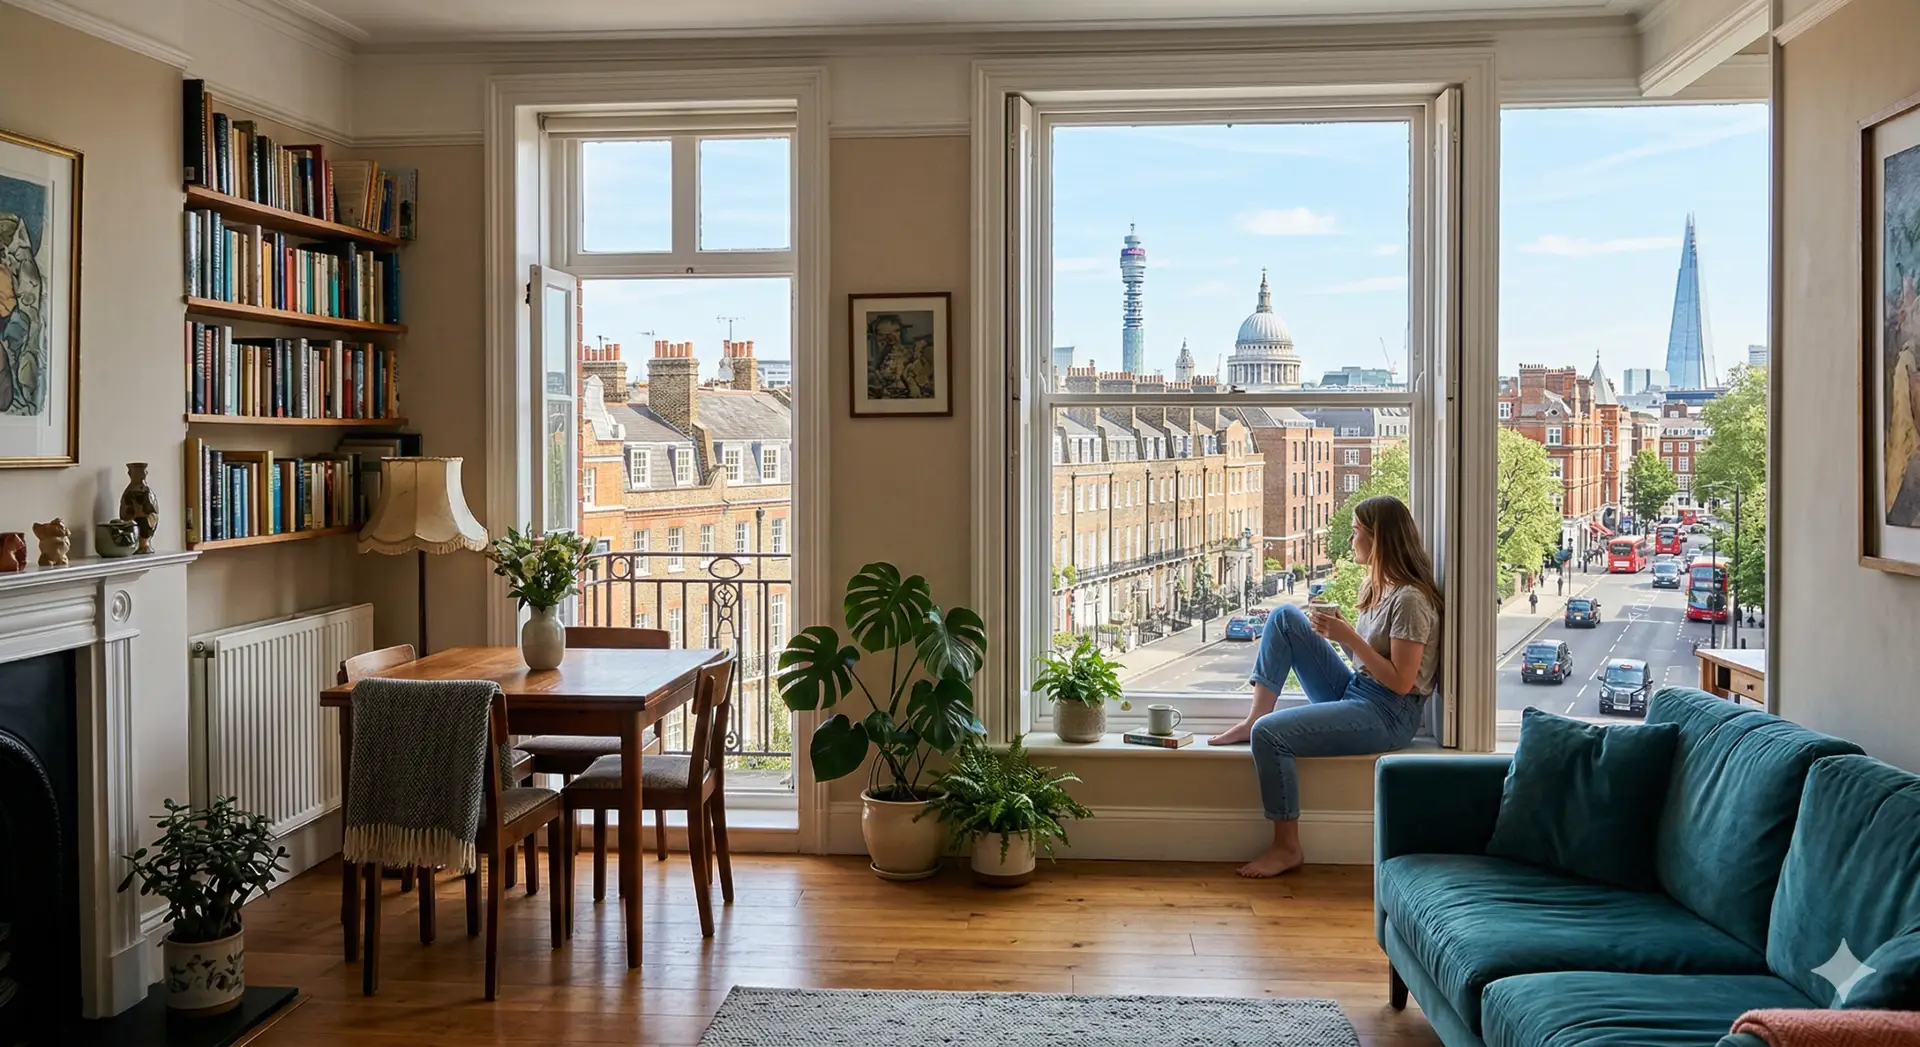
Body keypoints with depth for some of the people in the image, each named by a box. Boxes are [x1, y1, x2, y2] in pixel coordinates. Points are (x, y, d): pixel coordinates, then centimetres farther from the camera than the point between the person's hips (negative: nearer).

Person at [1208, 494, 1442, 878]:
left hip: (1387, 715, -10)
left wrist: (1349, 637, -21)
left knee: (1268, 734, -24)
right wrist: (1339, 627, -3)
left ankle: (1287, 847, -11)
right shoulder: (1376, 585, 10)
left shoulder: (1410, 599, -18)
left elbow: (1400, 682, -22)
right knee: (1285, 617, 3)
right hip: (1353, 692, 10)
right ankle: (1254, 719, 1)